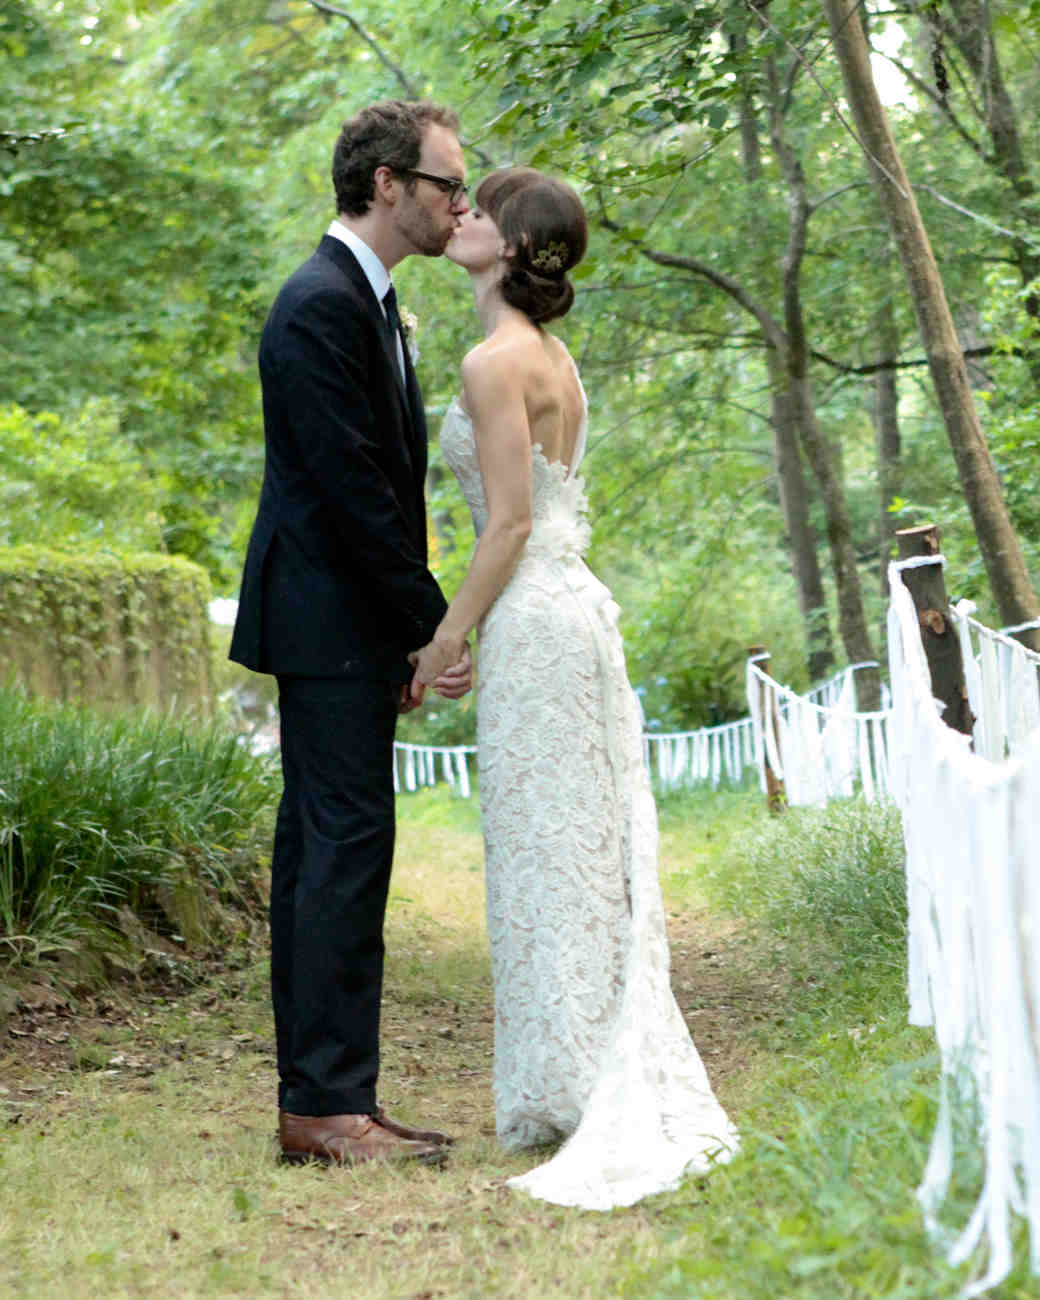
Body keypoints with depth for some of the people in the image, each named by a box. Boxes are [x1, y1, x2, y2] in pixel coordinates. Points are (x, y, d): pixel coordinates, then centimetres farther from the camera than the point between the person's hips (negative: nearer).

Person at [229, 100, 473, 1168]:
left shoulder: (360, 301, 18)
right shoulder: (322, 307, -14)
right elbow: (353, 486, -19)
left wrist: (406, 636, 16)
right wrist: (434, 626, -15)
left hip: (347, 631, 10)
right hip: (330, 626, -10)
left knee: (319, 854, 10)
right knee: (346, 847, -9)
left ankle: (316, 1102, 14)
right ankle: (329, 1106, -6)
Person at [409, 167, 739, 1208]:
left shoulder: (495, 361, -13)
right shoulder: (551, 356, 15)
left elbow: (510, 523, -17)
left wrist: (445, 640, -12)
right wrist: (469, 624, 21)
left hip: (534, 617, -9)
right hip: (570, 604, 9)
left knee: (547, 851, -3)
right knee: (588, 851, 11)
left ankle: (572, 1091, 2)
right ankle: (622, 1087, 17)